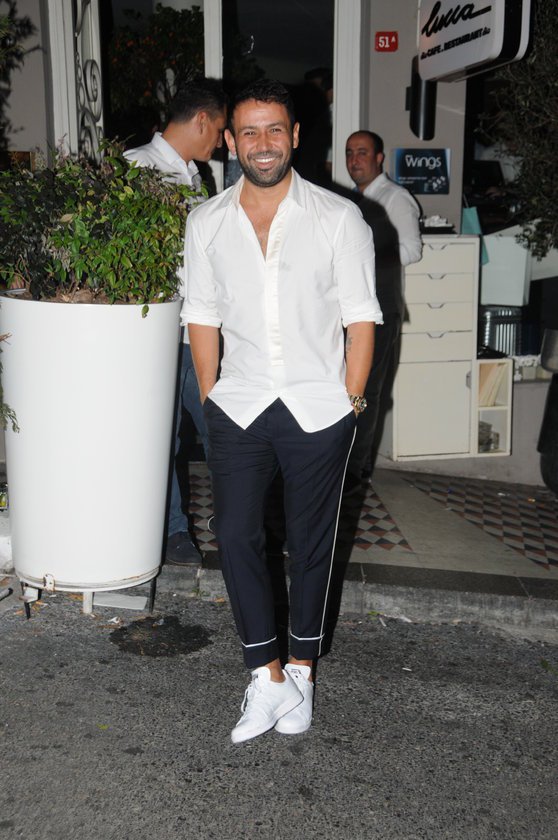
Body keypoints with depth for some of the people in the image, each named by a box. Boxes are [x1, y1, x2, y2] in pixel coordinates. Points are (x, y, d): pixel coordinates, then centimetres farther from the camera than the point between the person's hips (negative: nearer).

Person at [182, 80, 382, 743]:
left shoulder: (340, 219, -3)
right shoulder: (205, 223, 4)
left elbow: (360, 318, -1)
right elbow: (202, 317, 8)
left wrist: (349, 401, -4)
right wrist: (210, 399, 6)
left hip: (318, 409, -2)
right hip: (238, 408, 2)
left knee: (311, 544, 9)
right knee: (235, 537, -2)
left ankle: (301, 669, 29)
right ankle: (266, 678, 14)